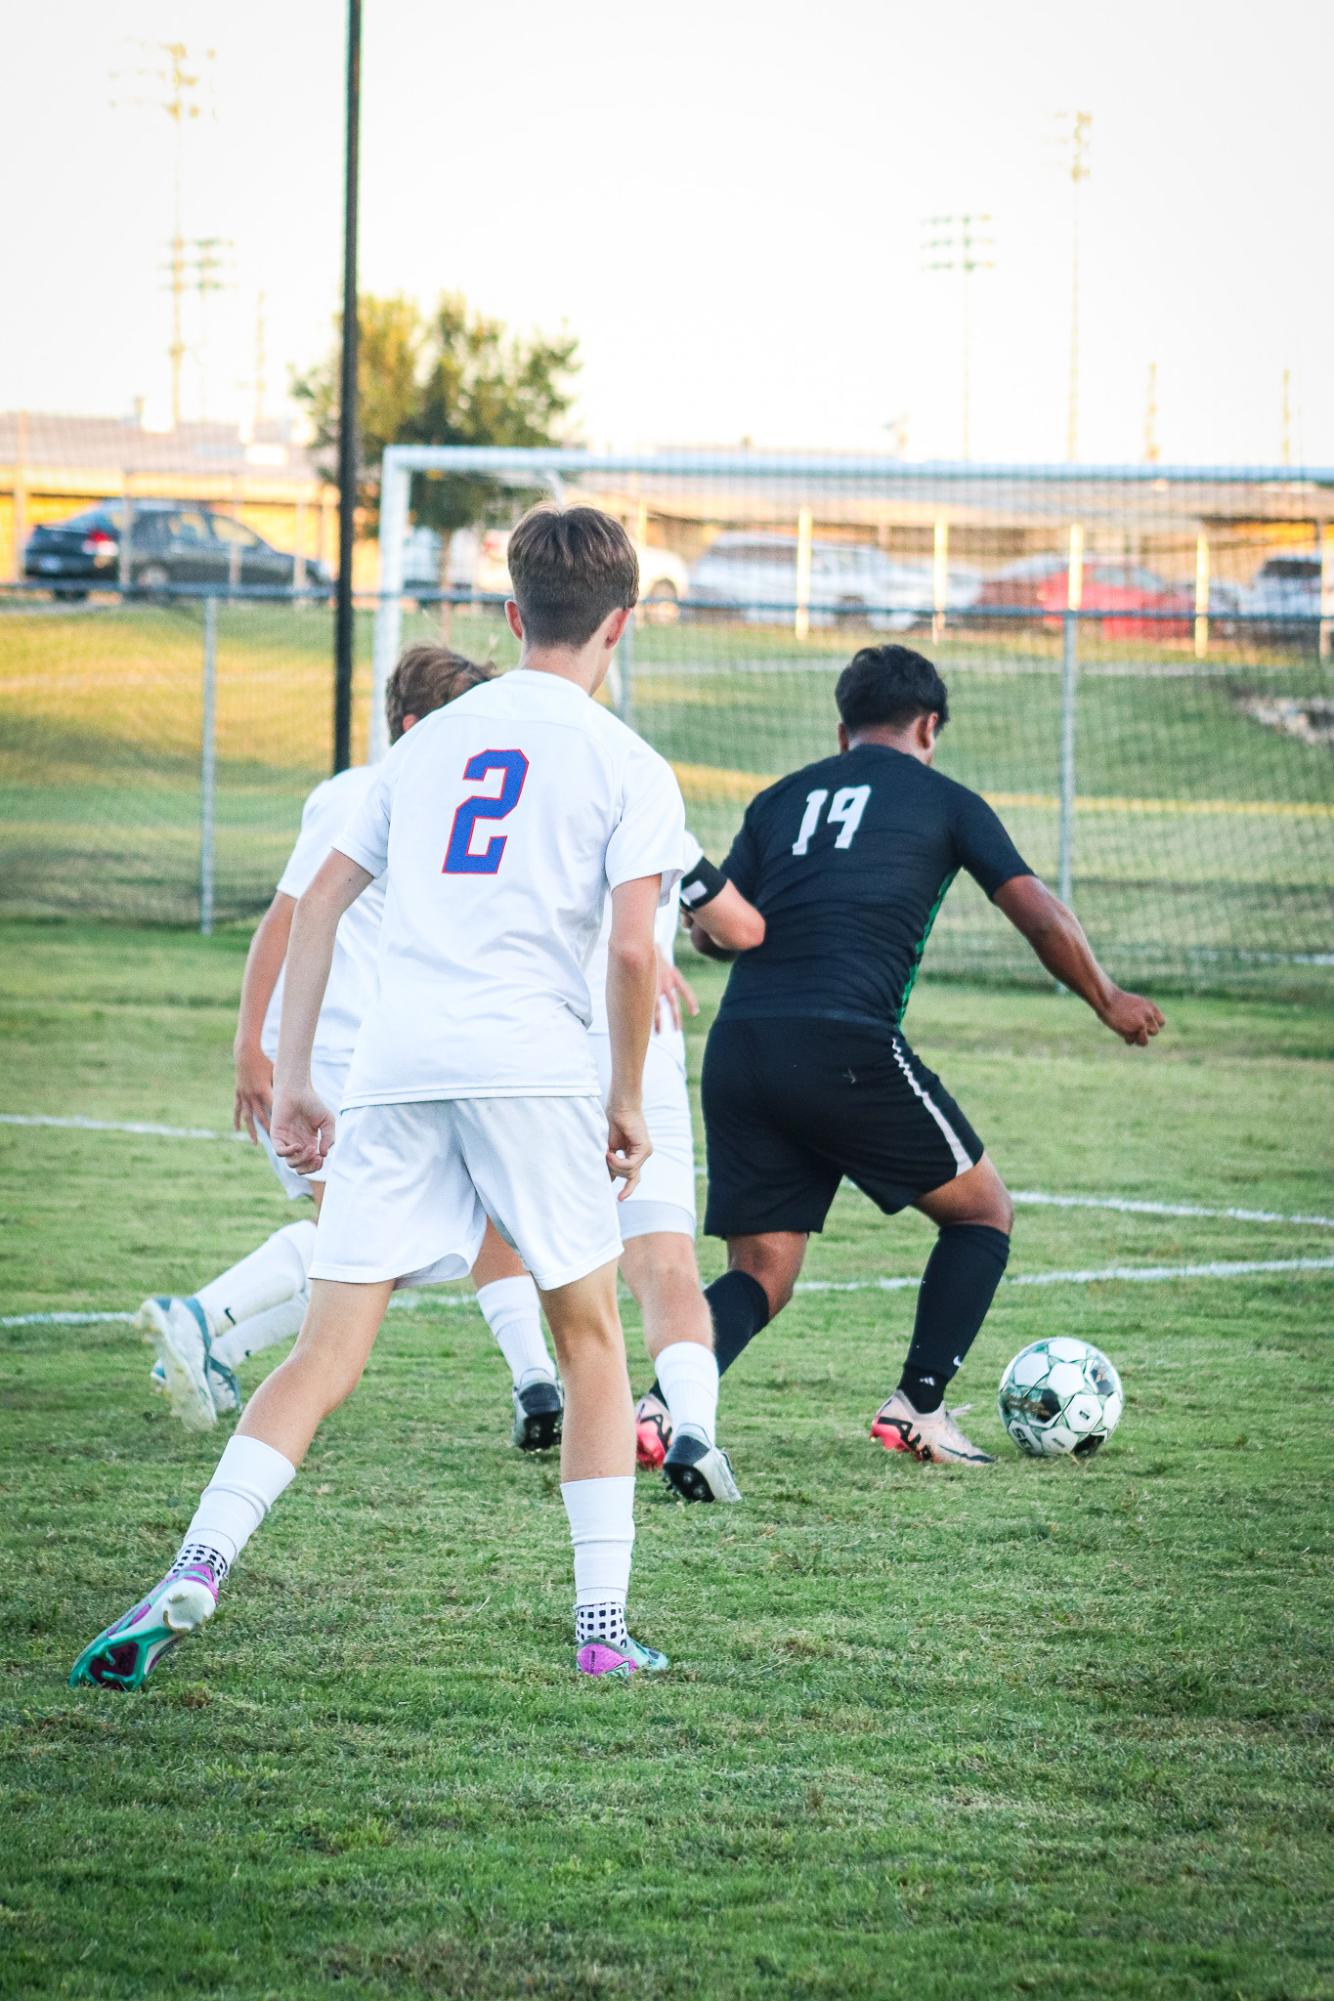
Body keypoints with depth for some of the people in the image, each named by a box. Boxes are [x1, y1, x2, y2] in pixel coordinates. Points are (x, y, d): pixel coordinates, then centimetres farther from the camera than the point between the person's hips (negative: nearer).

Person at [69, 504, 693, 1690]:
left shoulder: (428, 744, 20)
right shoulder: (628, 768, 6)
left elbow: (320, 905, 19)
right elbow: (631, 948, -5)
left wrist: (292, 1081, 20)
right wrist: (629, 1103, 7)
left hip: (394, 1064, 3)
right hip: (534, 1061, -3)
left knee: (329, 1354, 0)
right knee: (589, 1337, 14)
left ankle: (191, 1580, -18)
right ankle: (604, 1626, 11)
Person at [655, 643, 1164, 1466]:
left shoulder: (781, 798, 22)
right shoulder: (944, 801, 12)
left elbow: (711, 927, 15)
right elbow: (1042, 917, 7)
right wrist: (1111, 1003, 22)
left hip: (737, 1048, 4)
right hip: (846, 1045, -4)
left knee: (760, 1276, 10)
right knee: (984, 1211, 16)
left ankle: (661, 1404, -14)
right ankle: (919, 1408, 9)